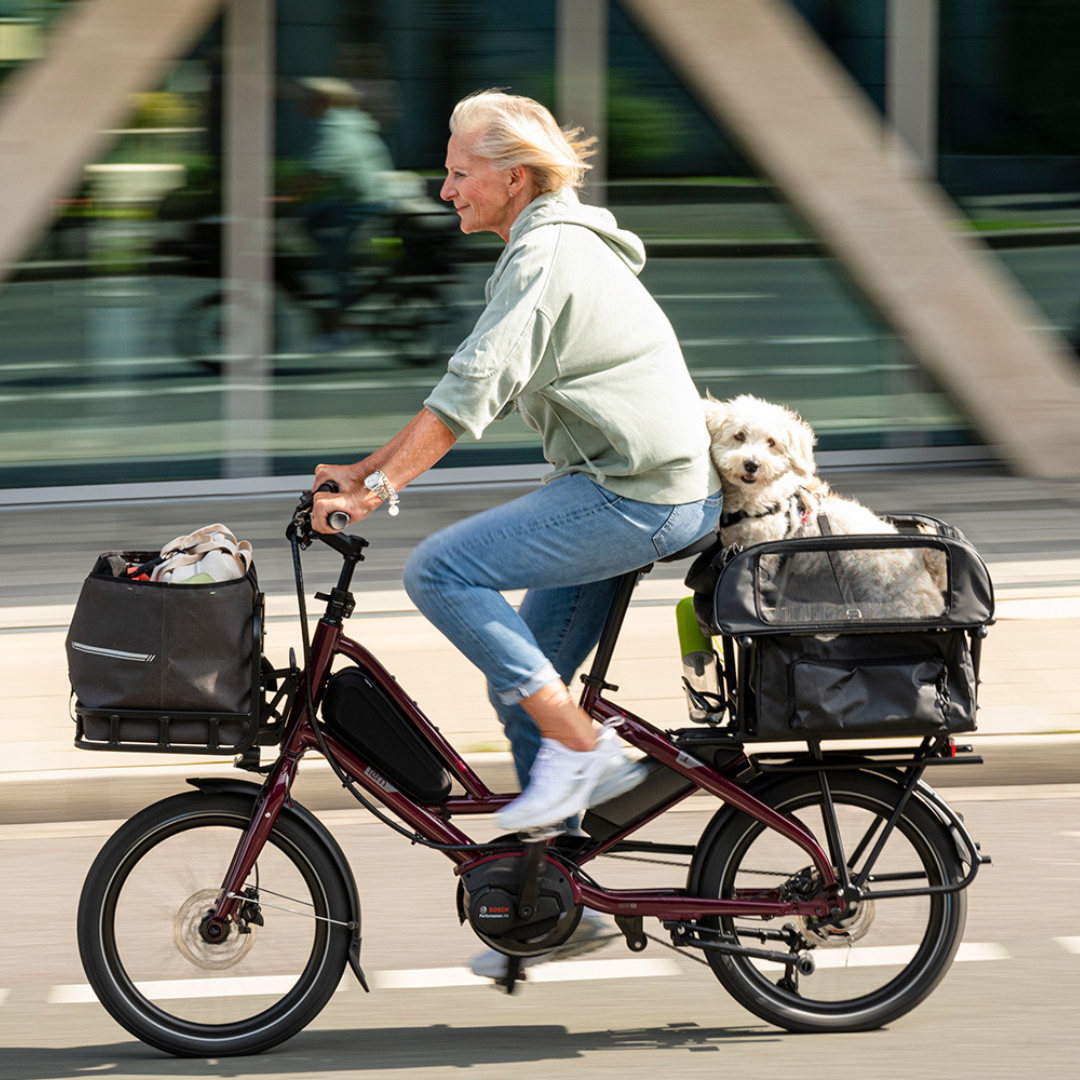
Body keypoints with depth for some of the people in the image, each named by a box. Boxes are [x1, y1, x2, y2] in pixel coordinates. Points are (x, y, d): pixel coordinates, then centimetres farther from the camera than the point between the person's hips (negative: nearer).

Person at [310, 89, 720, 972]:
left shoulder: (547, 254, -13)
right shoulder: (553, 247, 19)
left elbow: (473, 389, -23)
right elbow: (476, 391, 21)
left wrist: (378, 488, -25)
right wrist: (367, 470, 16)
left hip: (638, 496, -10)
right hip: (642, 491, 10)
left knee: (440, 571, -19)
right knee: (520, 682, 11)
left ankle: (583, 748, -14)